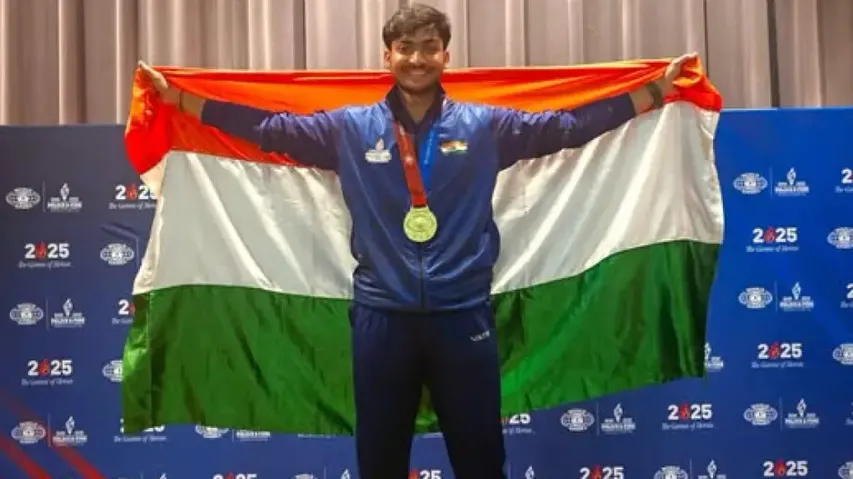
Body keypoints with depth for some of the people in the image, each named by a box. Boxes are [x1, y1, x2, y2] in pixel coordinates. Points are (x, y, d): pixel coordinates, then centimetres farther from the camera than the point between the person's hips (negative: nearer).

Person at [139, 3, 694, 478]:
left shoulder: (486, 126, 4)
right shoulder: (350, 129, 5)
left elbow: (569, 124, 5)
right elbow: (269, 126, 7)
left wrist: (658, 91, 3)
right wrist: (178, 98, 5)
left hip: (463, 315, 0)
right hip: (382, 316, 1)